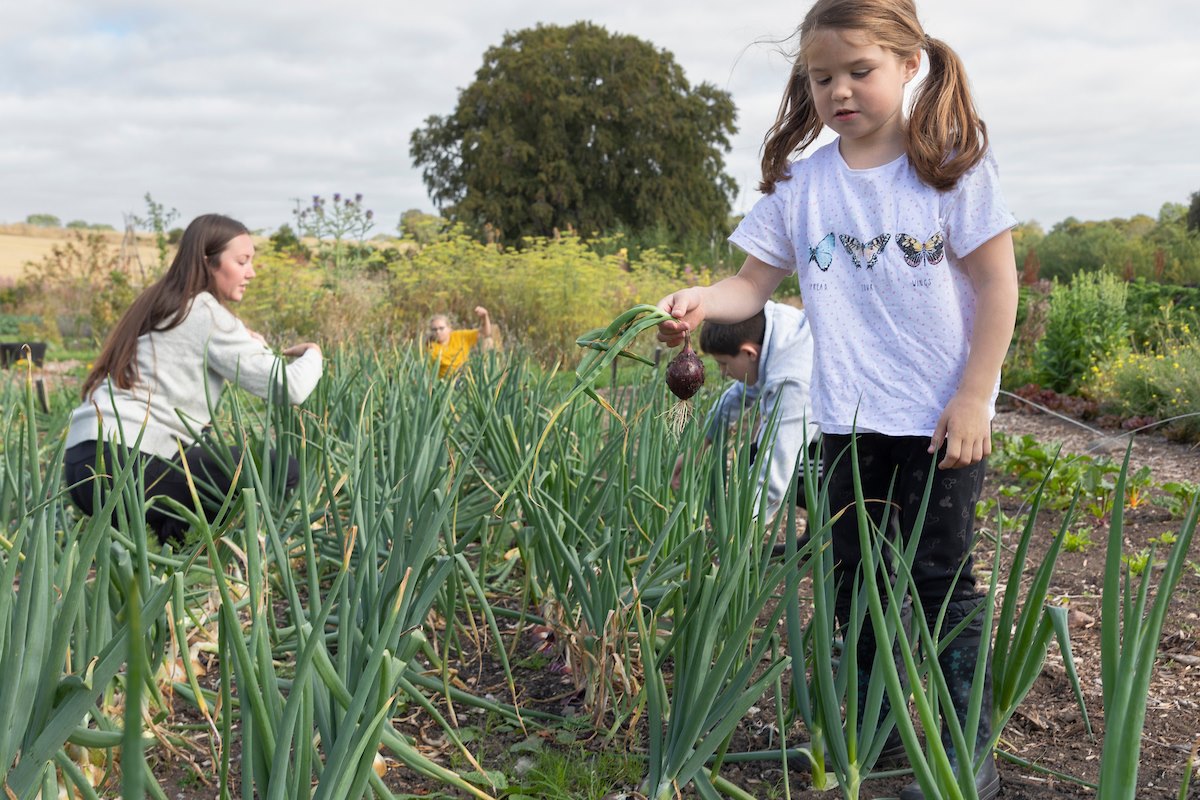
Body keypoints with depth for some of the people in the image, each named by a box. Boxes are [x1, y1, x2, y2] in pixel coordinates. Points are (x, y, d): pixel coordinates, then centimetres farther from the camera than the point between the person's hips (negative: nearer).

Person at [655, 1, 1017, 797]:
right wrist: (701, 301, -21)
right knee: (855, 576, 12)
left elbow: (996, 285, -7)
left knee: (941, 578, 2)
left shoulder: (952, 162, -7)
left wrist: (973, 399, -12)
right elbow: (754, 283, 1)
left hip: (944, 417, -4)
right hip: (849, 418, 4)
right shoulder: (800, 180, 1)